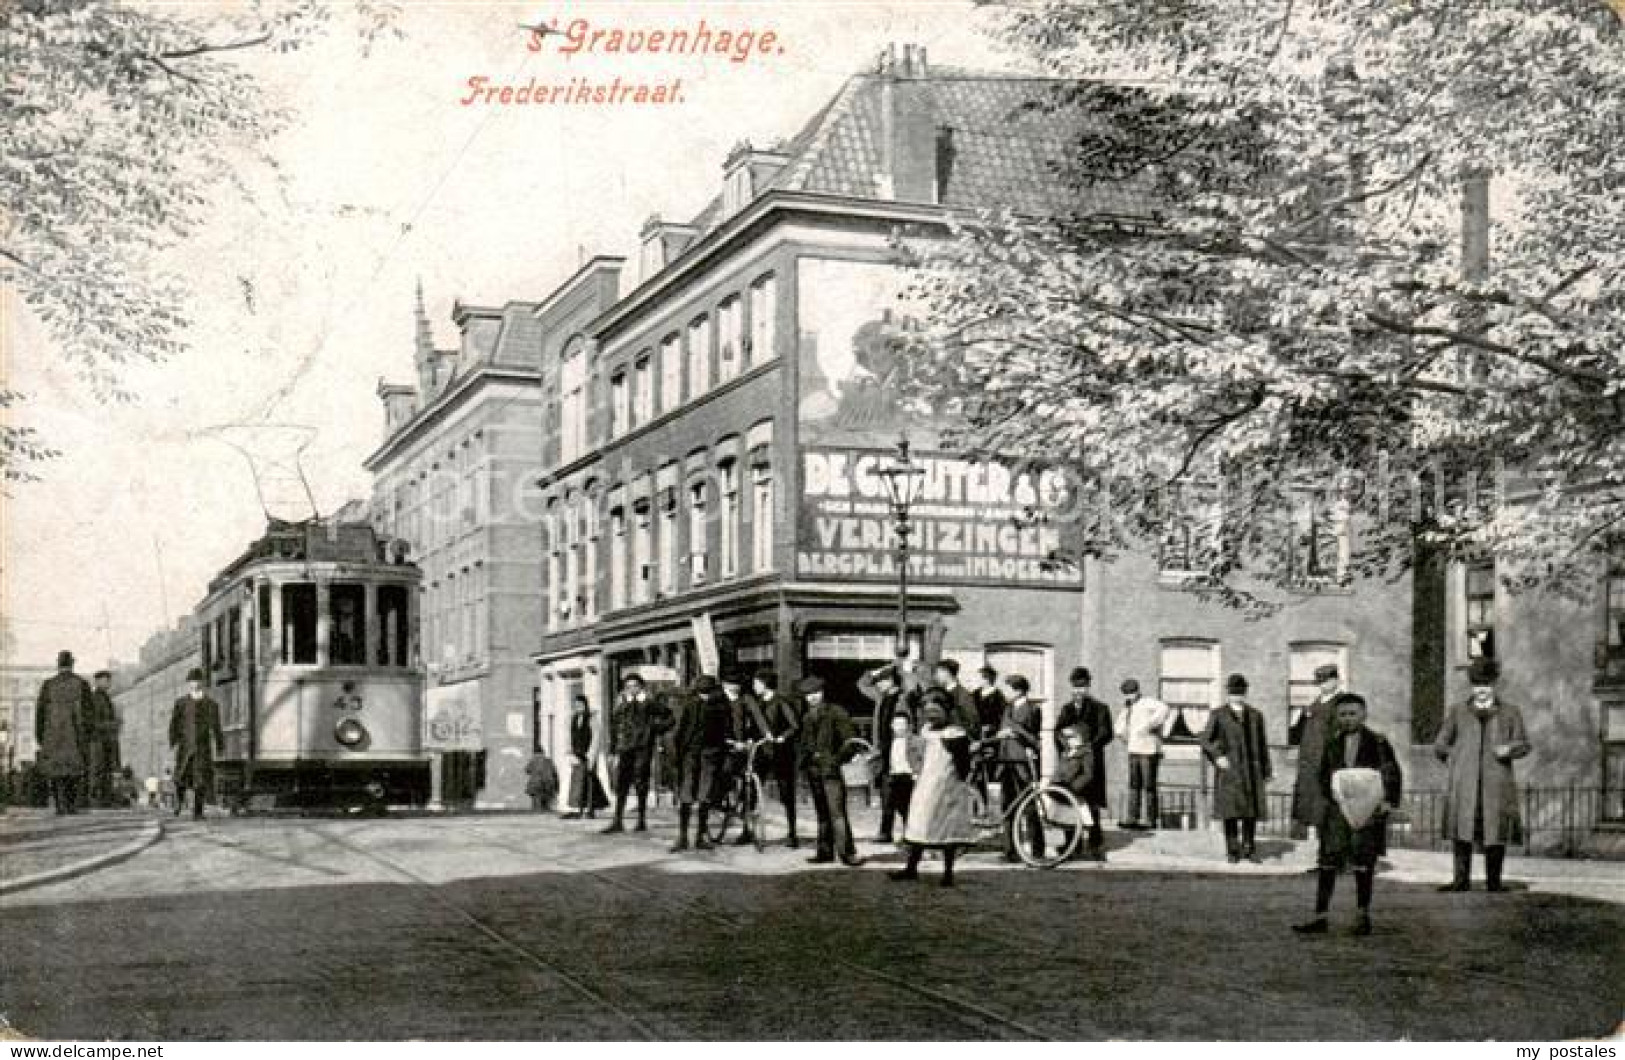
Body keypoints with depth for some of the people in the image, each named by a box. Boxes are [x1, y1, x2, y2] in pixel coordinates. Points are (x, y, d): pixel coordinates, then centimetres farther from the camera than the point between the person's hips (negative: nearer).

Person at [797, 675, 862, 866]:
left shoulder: (836, 713, -4)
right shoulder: (807, 717, 16)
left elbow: (850, 743, -6)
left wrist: (837, 759, -13)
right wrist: (804, 760, 13)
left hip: (830, 769, -7)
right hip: (813, 770, 7)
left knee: (837, 813, -11)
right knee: (822, 813, 11)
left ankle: (847, 852, -11)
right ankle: (825, 851, 16)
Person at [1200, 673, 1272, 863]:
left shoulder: (1255, 716, 11)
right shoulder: (1218, 715, 4)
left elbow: (1262, 745, 14)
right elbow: (1205, 741, 4)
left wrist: (1266, 771, 13)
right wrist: (1217, 756, -12)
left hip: (1251, 770, 2)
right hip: (1228, 770, -2)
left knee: (1252, 811, 2)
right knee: (1230, 812, -2)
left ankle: (1249, 849, 15)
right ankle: (1232, 851, 6)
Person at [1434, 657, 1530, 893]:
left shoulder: (1510, 713, 15)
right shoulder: (1458, 712, 16)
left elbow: (1524, 744, 10)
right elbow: (1440, 745, 18)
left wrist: (1509, 748, -9)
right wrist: (1456, 761, 6)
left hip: (1496, 782, 0)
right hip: (1464, 783, 0)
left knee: (1497, 830, -2)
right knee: (1461, 828, -9)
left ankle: (1494, 880, 6)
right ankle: (1461, 879, -8)